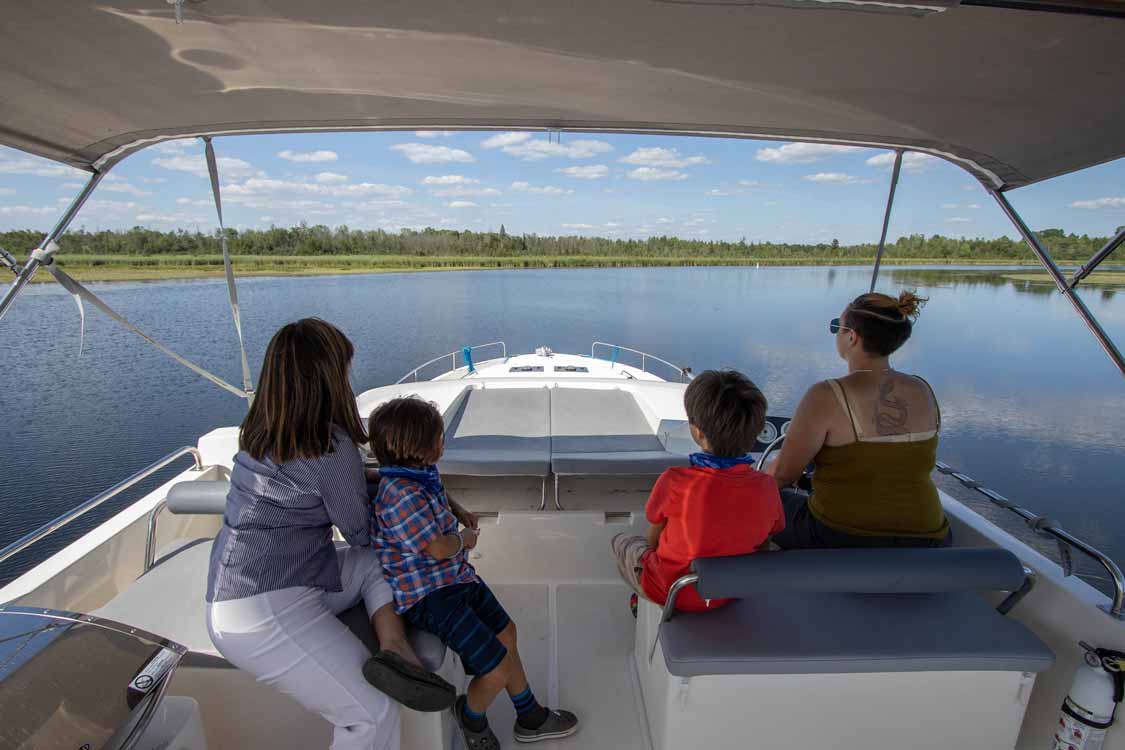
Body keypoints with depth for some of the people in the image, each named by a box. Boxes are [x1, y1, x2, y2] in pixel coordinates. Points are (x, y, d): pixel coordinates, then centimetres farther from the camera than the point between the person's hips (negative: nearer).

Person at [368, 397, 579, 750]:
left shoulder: (421, 473, 1)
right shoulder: (402, 496, -29)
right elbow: (439, 548, -26)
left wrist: (459, 512, 12)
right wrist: (466, 538, -6)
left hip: (455, 576, 10)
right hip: (428, 595, -10)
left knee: (505, 632, 20)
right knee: (498, 669, -10)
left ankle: (530, 717, 39)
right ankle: (471, 715, 25)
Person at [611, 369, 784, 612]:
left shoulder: (674, 482, -32)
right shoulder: (766, 487, -21)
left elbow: (653, 540, -15)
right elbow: (762, 544, -3)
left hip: (671, 592, -4)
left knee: (621, 542, 24)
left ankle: (645, 601, 40)